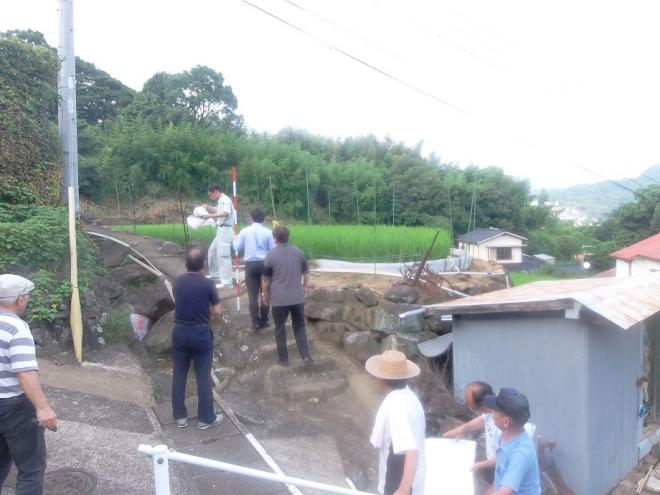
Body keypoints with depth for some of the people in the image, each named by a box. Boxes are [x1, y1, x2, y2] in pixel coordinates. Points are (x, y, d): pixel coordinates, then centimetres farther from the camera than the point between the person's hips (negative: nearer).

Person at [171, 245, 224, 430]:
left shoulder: (178, 281, -2)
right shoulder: (207, 284, -14)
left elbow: (180, 302, 10)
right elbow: (217, 311, -6)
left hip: (180, 332, 4)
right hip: (200, 333, -4)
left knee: (179, 375, 14)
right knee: (203, 377, 6)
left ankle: (180, 416, 24)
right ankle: (206, 418, 15)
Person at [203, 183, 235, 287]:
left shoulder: (226, 200, -12)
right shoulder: (220, 201, 16)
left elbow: (226, 213, -28)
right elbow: (216, 211, 31)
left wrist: (209, 216, -28)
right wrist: (207, 207, 13)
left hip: (225, 230, -10)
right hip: (220, 230, 10)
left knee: (223, 255, -12)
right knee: (212, 251, 22)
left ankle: (227, 282, -12)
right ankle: (215, 274, 36)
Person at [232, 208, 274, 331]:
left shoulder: (244, 231, -2)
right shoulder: (268, 232, -5)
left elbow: (237, 248, 5)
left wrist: (235, 239, 25)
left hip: (250, 265, 0)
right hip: (265, 264, 0)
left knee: (253, 295, 4)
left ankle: (256, 322, 3)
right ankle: (264, 321, 20)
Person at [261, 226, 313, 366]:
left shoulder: (270, 255, -7)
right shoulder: (298, 252, 3)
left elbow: (266, 278, -3)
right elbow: (306, 272, 11)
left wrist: (265, 294, 11)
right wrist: (304, 286, 26)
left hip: (279, 298, -3)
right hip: (297, 296, 3)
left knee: (280, 328, 10)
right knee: (299, 326, 14)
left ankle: (283, 358, 17)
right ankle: (305, 356, 11)